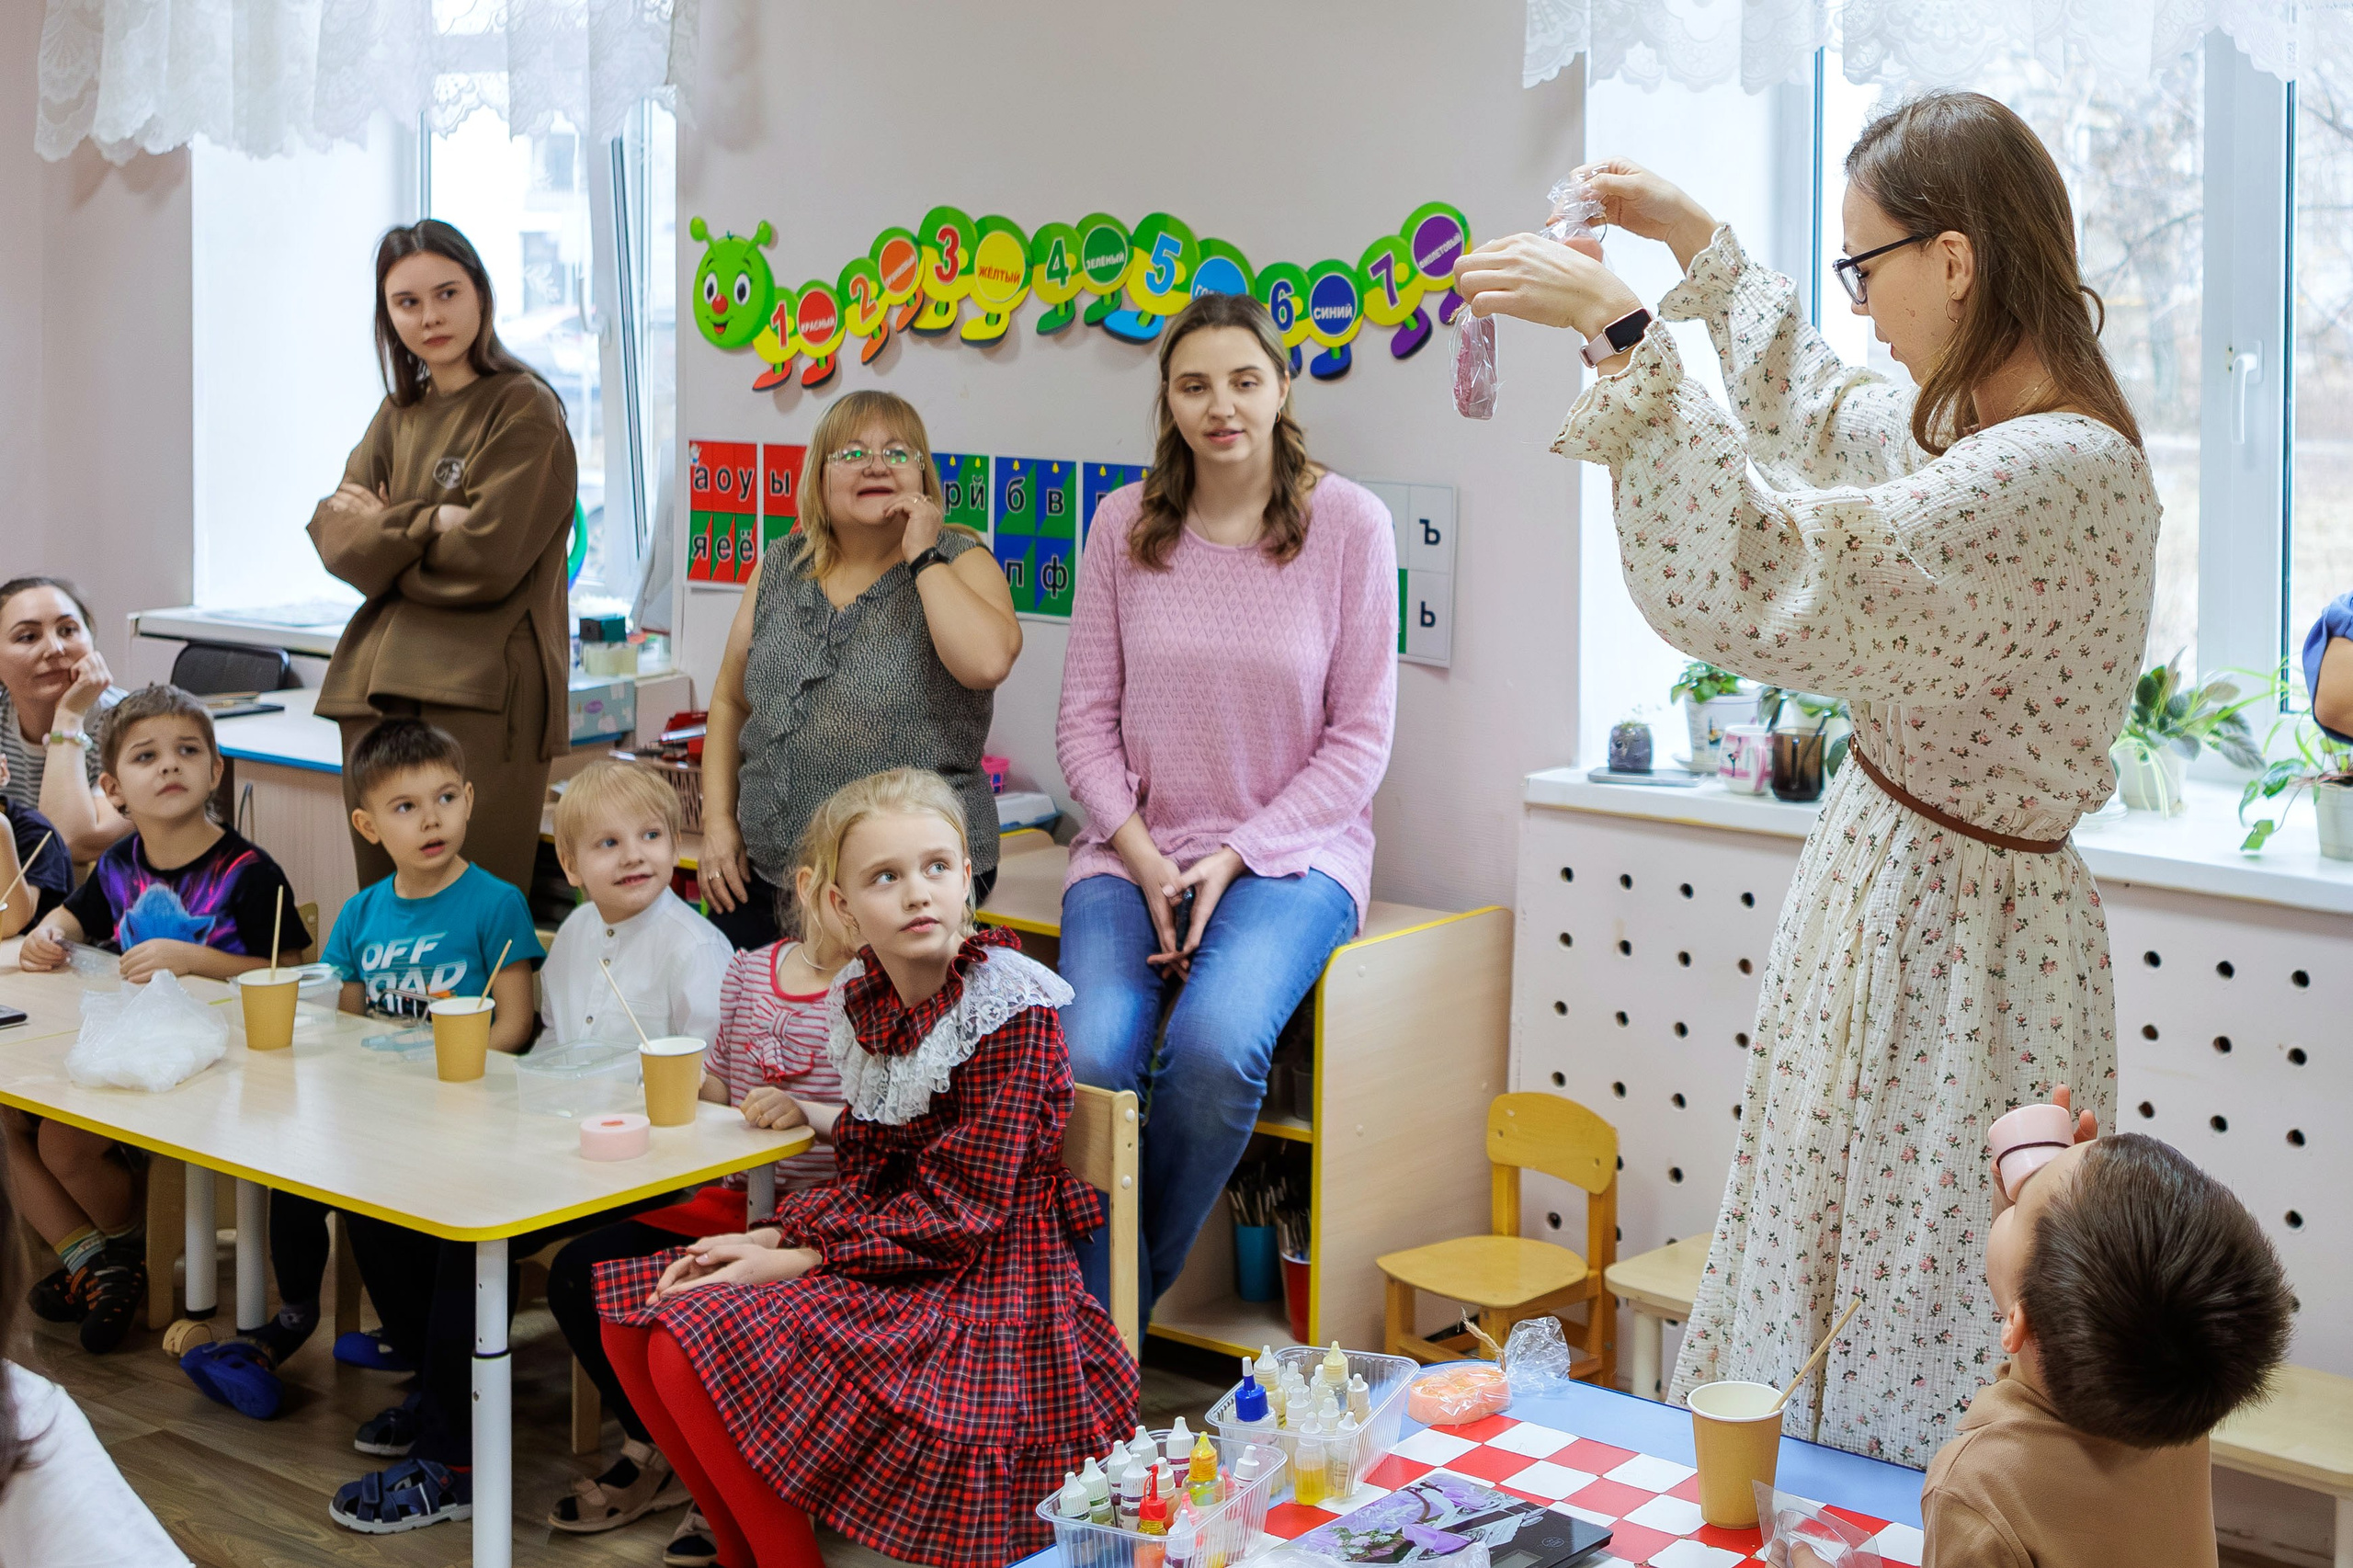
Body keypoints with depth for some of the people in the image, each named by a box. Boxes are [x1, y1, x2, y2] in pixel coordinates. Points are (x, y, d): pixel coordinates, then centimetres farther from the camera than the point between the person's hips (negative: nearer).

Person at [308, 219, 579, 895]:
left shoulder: (524, 410, -3)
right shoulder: (397, 415, 18)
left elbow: (487, 557, -13)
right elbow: (335, 537, 6)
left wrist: (385, 527, 1)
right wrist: (426, 526, -11)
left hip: (483, 693, -6)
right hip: (376, 687, 7)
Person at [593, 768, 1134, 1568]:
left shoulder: (1010, 1013, -18)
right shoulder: (865, 997, 5)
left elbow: (954, 1217, -18)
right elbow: (868, 1178, 12)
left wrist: (792, 1262, -17)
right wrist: (770, 1237, -6)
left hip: (976, 1298, -8)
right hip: (887, 1258, 9)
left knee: (699, 1347, -22)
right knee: (631, 1310, 4)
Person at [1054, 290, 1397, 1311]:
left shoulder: (1349, 524, -2)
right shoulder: (1125, 525, 5)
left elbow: (1360, 737, -1)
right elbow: (1086, 720, 6)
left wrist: (1235, 856, -11)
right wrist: (1144, 858, -8)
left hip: (1290, 852, -2)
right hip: (1134, 849, 2)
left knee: (1214, 1048, -31)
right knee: (1088, 1061, -26)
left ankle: (1127, 1294, -7)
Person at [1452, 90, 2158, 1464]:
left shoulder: (2063, 474, -26)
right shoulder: (1980, 433, 5)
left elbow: (1766, 578, -34)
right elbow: (1822, 420, 28)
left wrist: (1624, 329, -30)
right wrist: (1700, 244, 29)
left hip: (1957, 945, -10)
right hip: (1886, 887, 10)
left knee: (1924, 1380, 5)